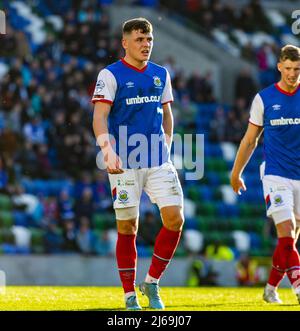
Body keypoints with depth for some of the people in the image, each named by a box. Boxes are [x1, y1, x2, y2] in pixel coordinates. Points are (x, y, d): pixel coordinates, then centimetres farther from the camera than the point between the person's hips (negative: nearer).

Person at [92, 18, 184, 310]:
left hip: (159, 161, 5)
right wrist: (107, 150, -26)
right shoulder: (110, 75, -4)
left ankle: (152, 283, 9)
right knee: (127, 227, 0)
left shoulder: (161, 74, 12)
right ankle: (130, 296, 8)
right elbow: (100, 116, -12)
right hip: (124, 163, -5)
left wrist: (167, 144, 13)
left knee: (175, 219, -7)